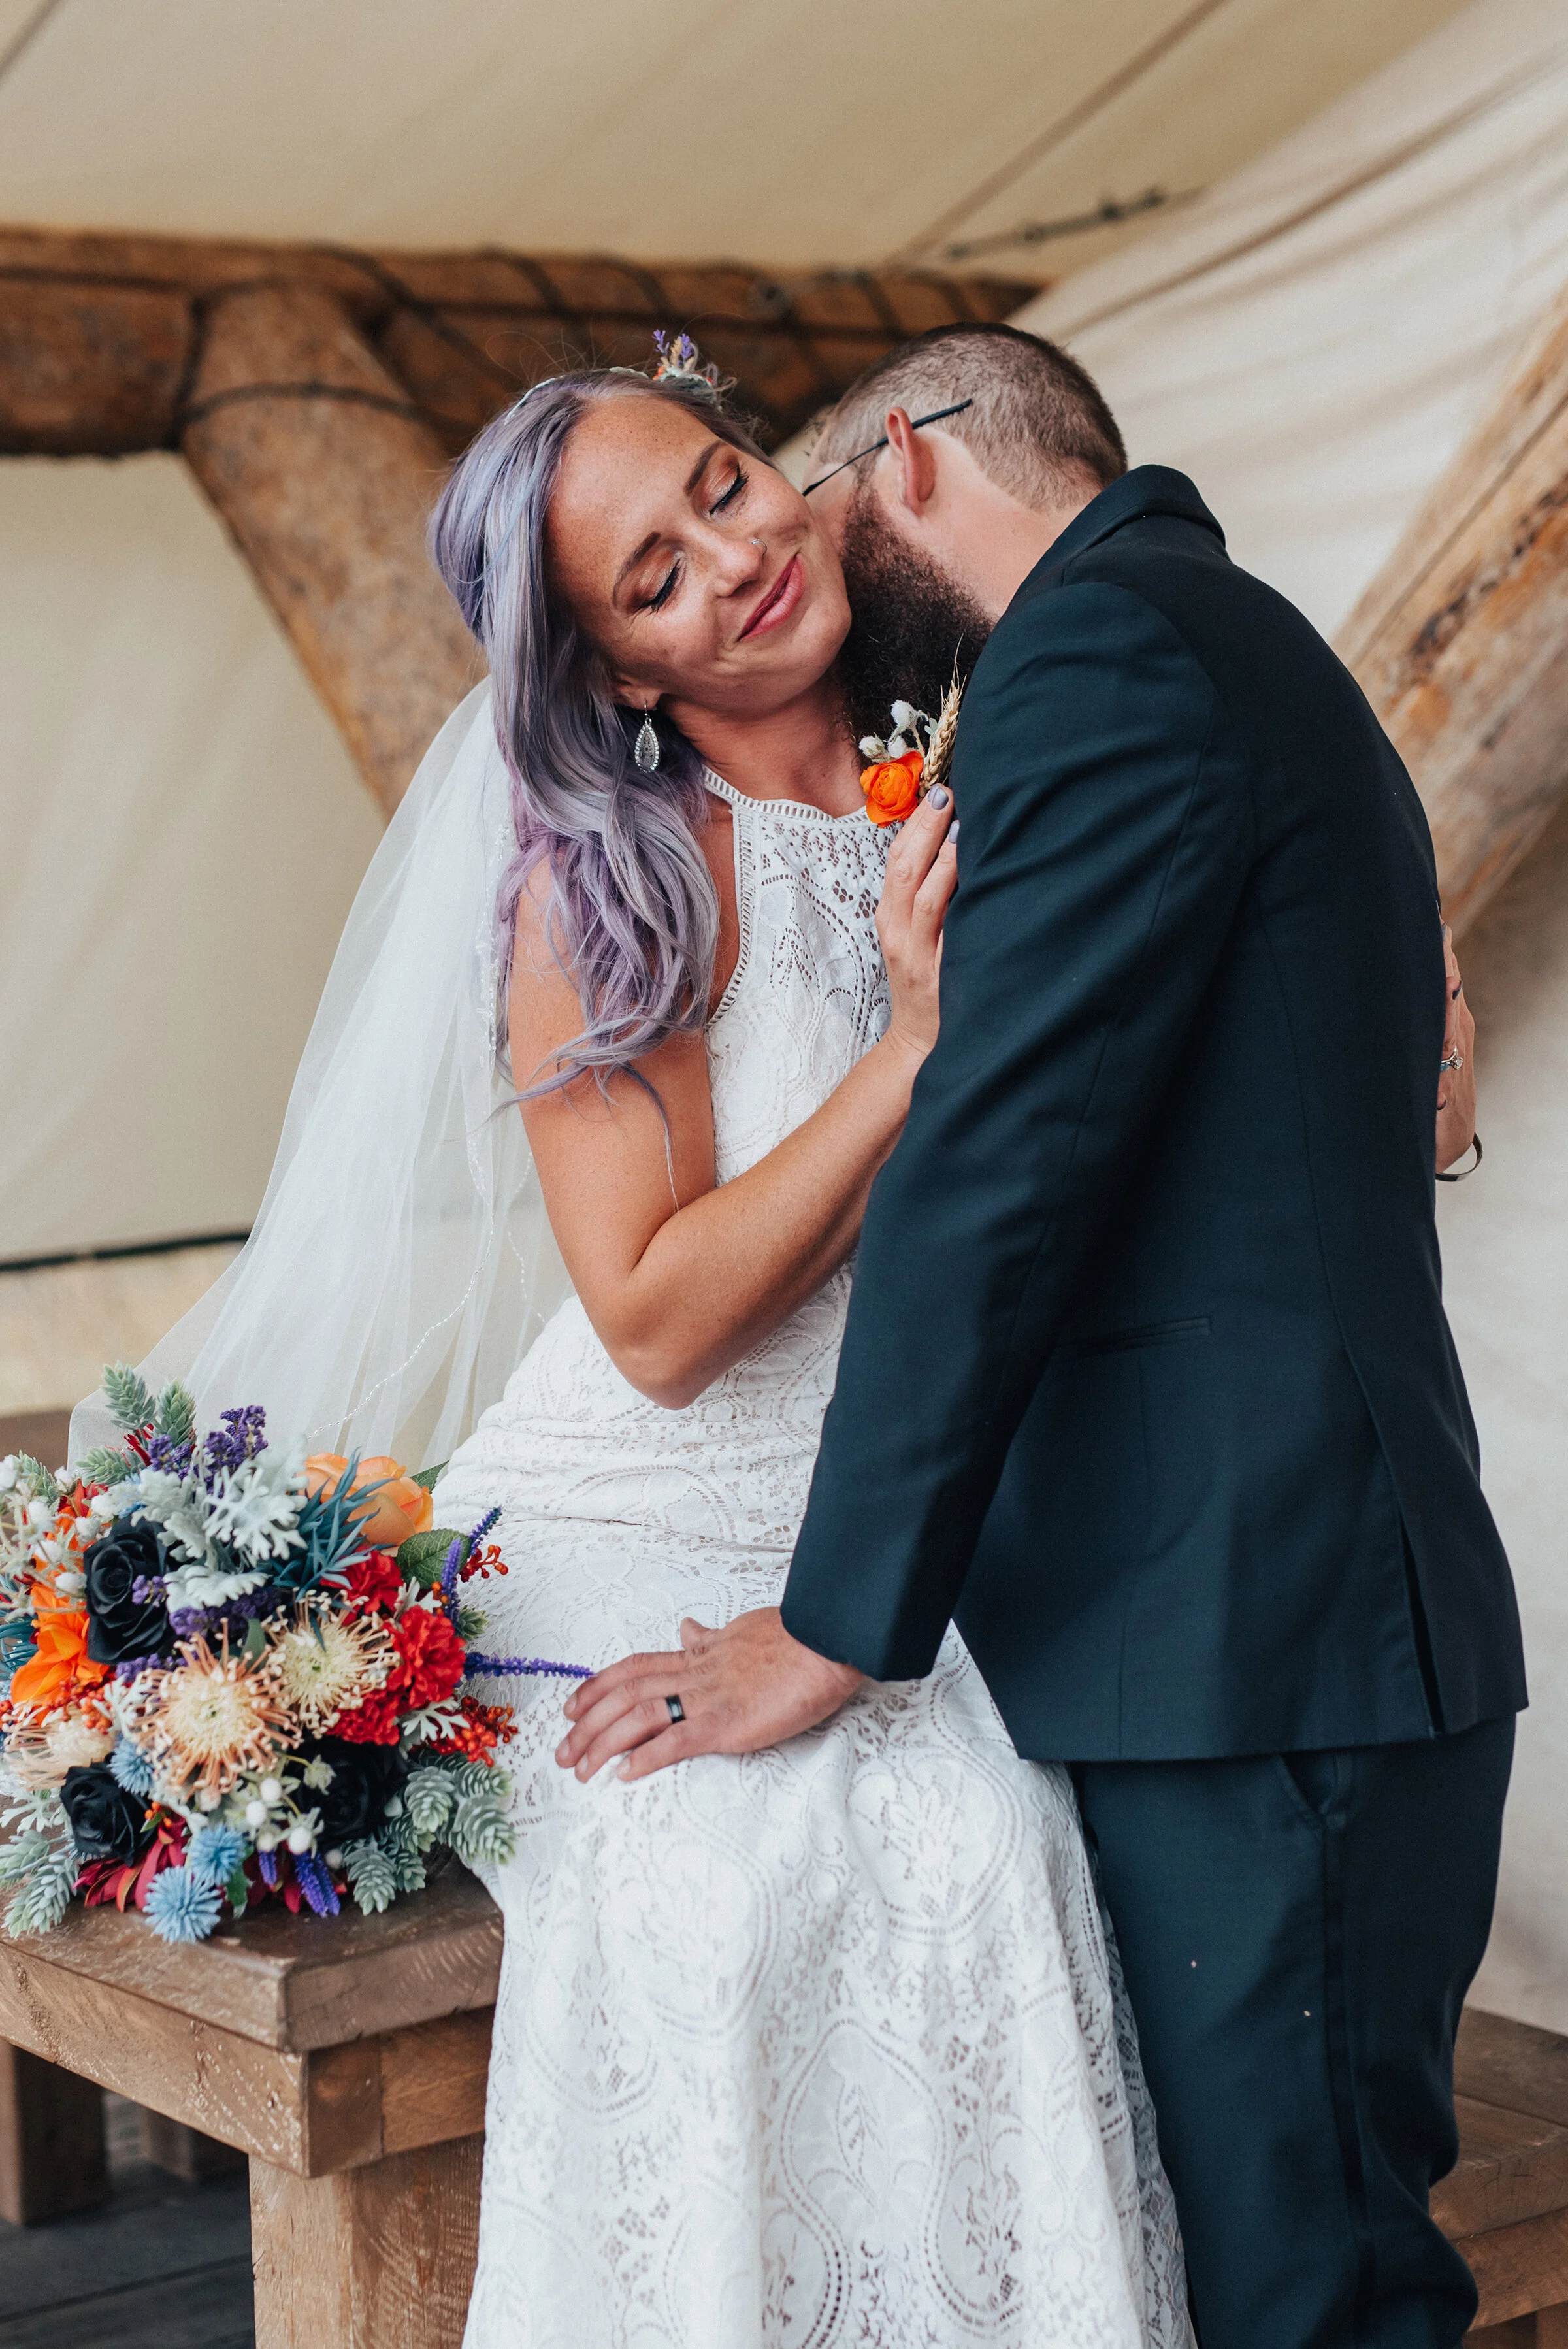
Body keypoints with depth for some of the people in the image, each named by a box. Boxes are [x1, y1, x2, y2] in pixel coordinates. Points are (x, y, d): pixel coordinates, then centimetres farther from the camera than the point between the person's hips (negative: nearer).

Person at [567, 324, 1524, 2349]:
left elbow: (1000, 1163, -17)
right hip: (1289, 1602, 10)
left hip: (1255, 1647, -10)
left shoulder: (1102, 641, -9)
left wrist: (838, 1625, -13)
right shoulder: (1239, 638, 23)